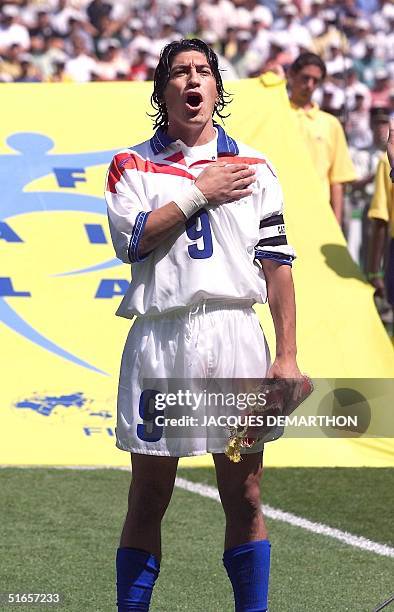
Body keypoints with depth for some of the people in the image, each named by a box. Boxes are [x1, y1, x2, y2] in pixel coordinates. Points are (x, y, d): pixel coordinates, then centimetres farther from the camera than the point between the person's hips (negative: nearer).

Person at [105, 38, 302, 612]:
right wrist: (201, 193, -5)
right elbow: (132, 240, -8)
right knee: (148, 497, 3)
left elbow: (277, 264, 7)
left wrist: (287, 355, -1)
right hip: (159, 340, -1)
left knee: (244, 497, 2)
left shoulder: (253, 166, 11)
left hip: (234, 335, 1)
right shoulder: (132, 165, 9)